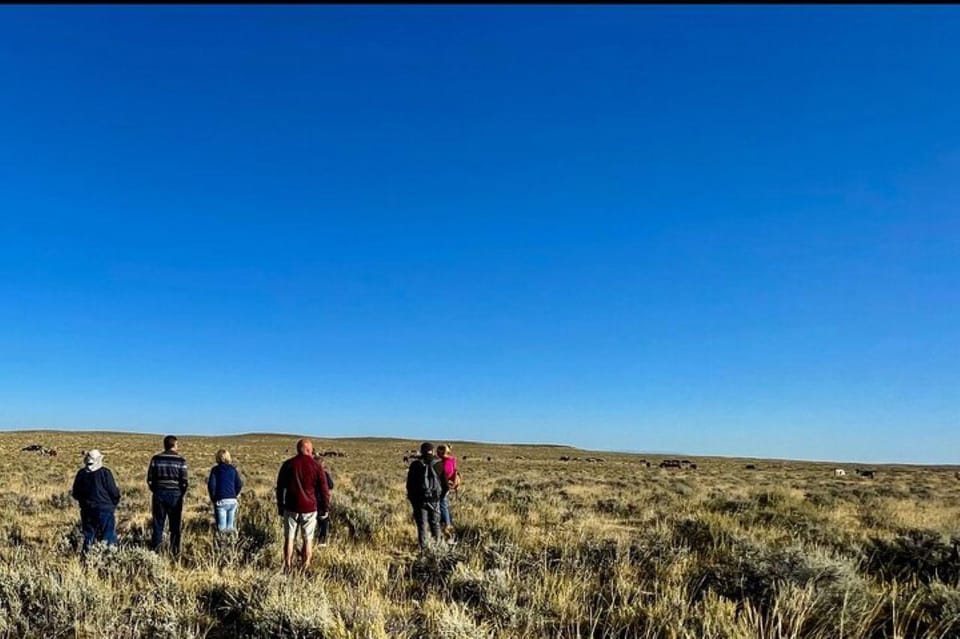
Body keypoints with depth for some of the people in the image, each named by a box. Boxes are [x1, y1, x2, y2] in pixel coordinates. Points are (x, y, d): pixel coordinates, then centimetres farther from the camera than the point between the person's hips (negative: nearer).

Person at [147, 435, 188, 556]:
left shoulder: (156, 459, 0)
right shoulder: (180, 460, -7)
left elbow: (150, 479, 2)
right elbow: (184, 481, -6)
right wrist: (182, 495, 10)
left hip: (159, 494, 2)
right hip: (175, 495, -2)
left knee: (158, 524, 10)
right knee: (175, 525, 7)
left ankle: (155, 550, 10)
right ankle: (175, 551, 9)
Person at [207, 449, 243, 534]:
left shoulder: (215, 470, 0)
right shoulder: (233, 469, 7)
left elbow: (211, 485, -7)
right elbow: (240, 484, 3)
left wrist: (213, 498, 6)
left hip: (221, 500, -2)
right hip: (232, 500, 2)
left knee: (221, 527, 1)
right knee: (231, 527, 9)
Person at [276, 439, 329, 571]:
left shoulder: (288, 465, 2)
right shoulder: (316, 466, -3)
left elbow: (280, 487, 8)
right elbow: (324, 489, -1)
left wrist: (280, 506, 18)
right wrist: (325, 509, 7)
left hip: (291, 508, 1)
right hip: (309, 508, -1)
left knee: (289, 538, 9)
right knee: (308, 539, 8)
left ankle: (287, 567, 9)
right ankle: (305, 567, 9)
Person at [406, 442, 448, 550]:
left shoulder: (415, 464, -3)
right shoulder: (438, 464, 0)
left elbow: (410, 484, 0)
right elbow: (445, 484, 4)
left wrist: (411, 498, 11)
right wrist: (441, 496, 16)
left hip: (419, 499, -1)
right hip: (435, 499, 1)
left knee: (422, 525, 3)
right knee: (435, 523, 13)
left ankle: (423, 547, 1)